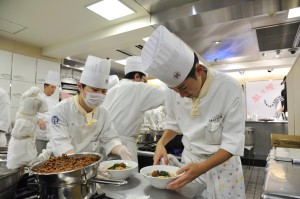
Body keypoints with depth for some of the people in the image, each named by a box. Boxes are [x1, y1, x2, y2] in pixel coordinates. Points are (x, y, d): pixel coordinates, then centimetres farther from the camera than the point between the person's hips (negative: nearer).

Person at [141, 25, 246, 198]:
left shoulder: (230, 88, -25)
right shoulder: (174, 91, -12)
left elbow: (233, 141, -22)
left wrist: (202, 168, -34)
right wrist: (161, 143, -14)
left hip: (222, 161, -3)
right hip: (189, 160, 4)